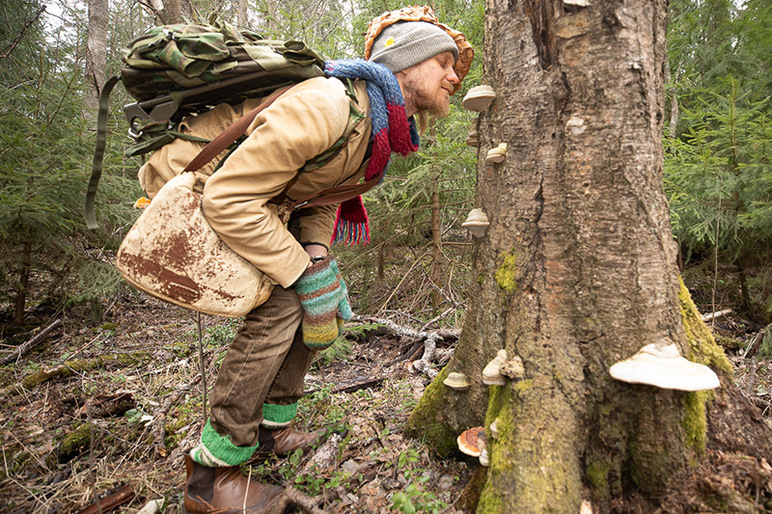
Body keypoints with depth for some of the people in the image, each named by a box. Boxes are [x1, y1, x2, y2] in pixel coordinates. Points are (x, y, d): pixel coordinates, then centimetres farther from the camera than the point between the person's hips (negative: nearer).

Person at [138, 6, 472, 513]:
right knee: (278, 303, -23)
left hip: (246, 197, 9)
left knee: (324, 298, 2)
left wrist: (317, 253, -11)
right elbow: (228, 199, -33)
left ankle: (272, 427, 15)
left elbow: (320, 194, 8)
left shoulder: (379, 127, -1)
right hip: (189, 187, -9)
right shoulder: (329, 107, -32)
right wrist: (305, 272, -28)